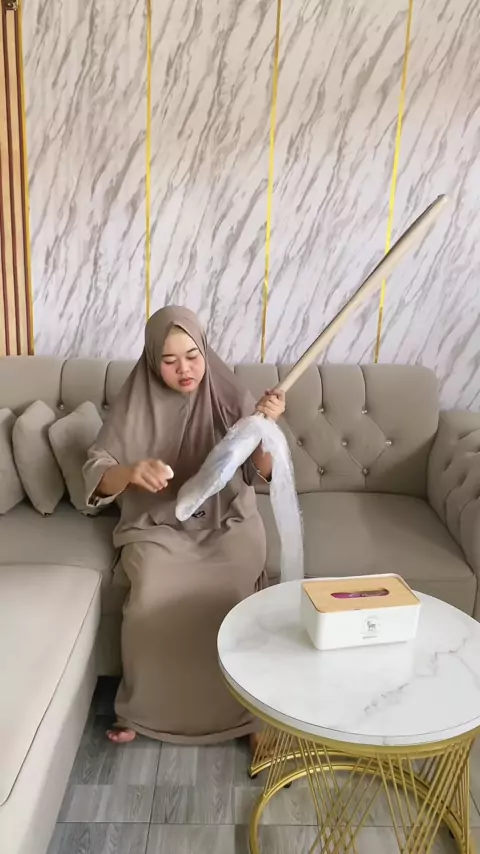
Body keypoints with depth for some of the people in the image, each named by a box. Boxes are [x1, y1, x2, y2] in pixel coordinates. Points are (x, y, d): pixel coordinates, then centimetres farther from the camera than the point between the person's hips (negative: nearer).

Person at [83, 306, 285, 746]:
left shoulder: (230, 395, -4)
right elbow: (96, 476, -9)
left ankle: (243, 708, -2)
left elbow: (263, 471, -9)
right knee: (152, 597, -28)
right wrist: (131, 472, -31)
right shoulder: (134, 402, -5)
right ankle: (143, 707, 0)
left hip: (226, 521, 0)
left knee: (234, 594, -28)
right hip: (157, 526, 0)